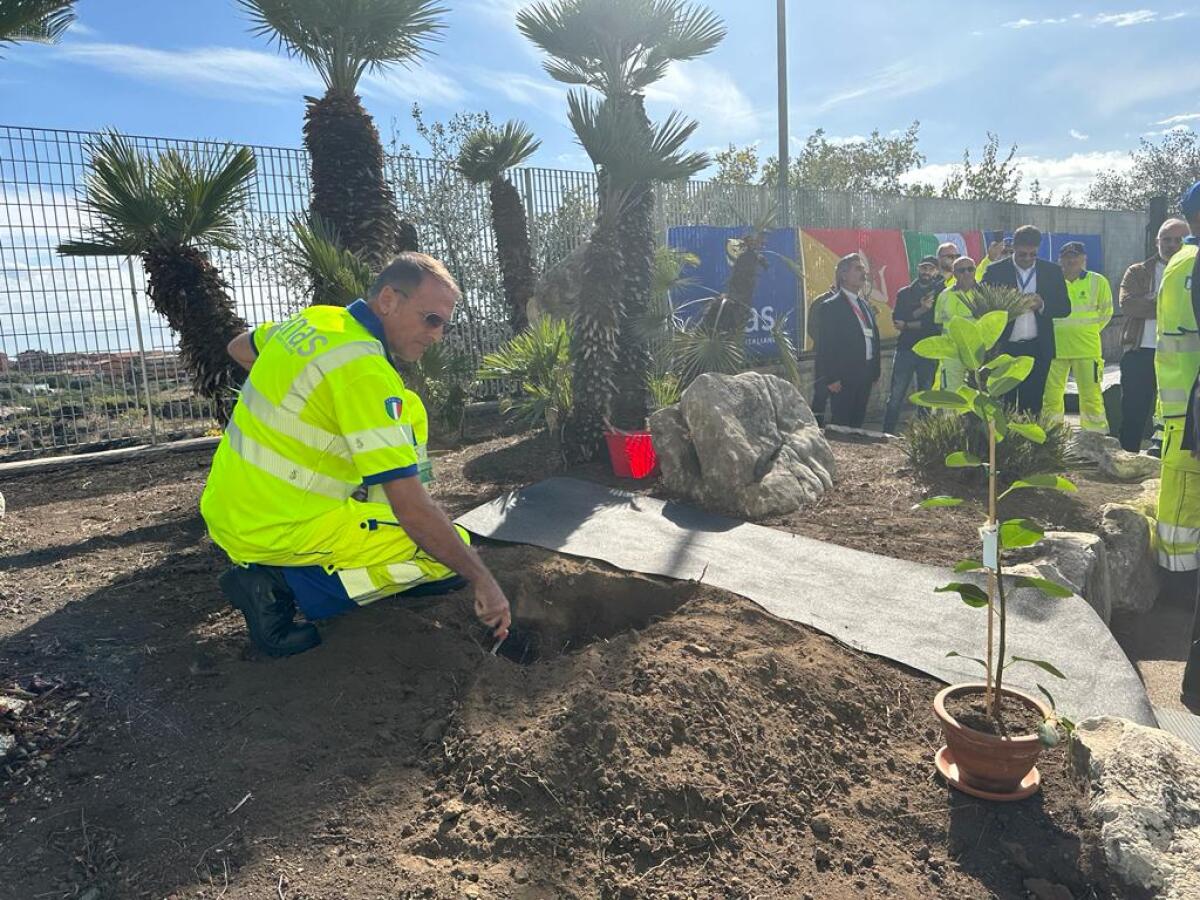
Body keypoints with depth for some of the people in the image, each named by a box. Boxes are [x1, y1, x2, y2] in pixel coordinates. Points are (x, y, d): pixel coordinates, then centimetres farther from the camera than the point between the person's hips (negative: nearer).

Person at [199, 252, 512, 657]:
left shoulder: (313, 318, 3)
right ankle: (283, 583, -7)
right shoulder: (365, 370, -24)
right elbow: (412, 508, -27)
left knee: (406, 411, 13)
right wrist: (483, 580, -19)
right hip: (276, 534, -9)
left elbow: (239, 349, 26)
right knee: (451, 551, -5)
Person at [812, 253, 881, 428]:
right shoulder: (830, 306, -8)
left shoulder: (866, 305, 17)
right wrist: (831, 379, -17)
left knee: (857, 423, 11)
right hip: (843, 378, -7)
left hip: (865, 376, 7)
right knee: (841, 425, -4)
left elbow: (874, 338, 19)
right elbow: (825, 346, -13)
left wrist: (875, 372, 13)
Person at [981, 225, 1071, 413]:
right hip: (1005, 348, -2)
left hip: (1038, 349, 2)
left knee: (1032, 405, 4)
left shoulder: (1052, 271, 7)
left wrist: (1042, 305, -14)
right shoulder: (995, 271, 2)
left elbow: (1065, 308, 6)